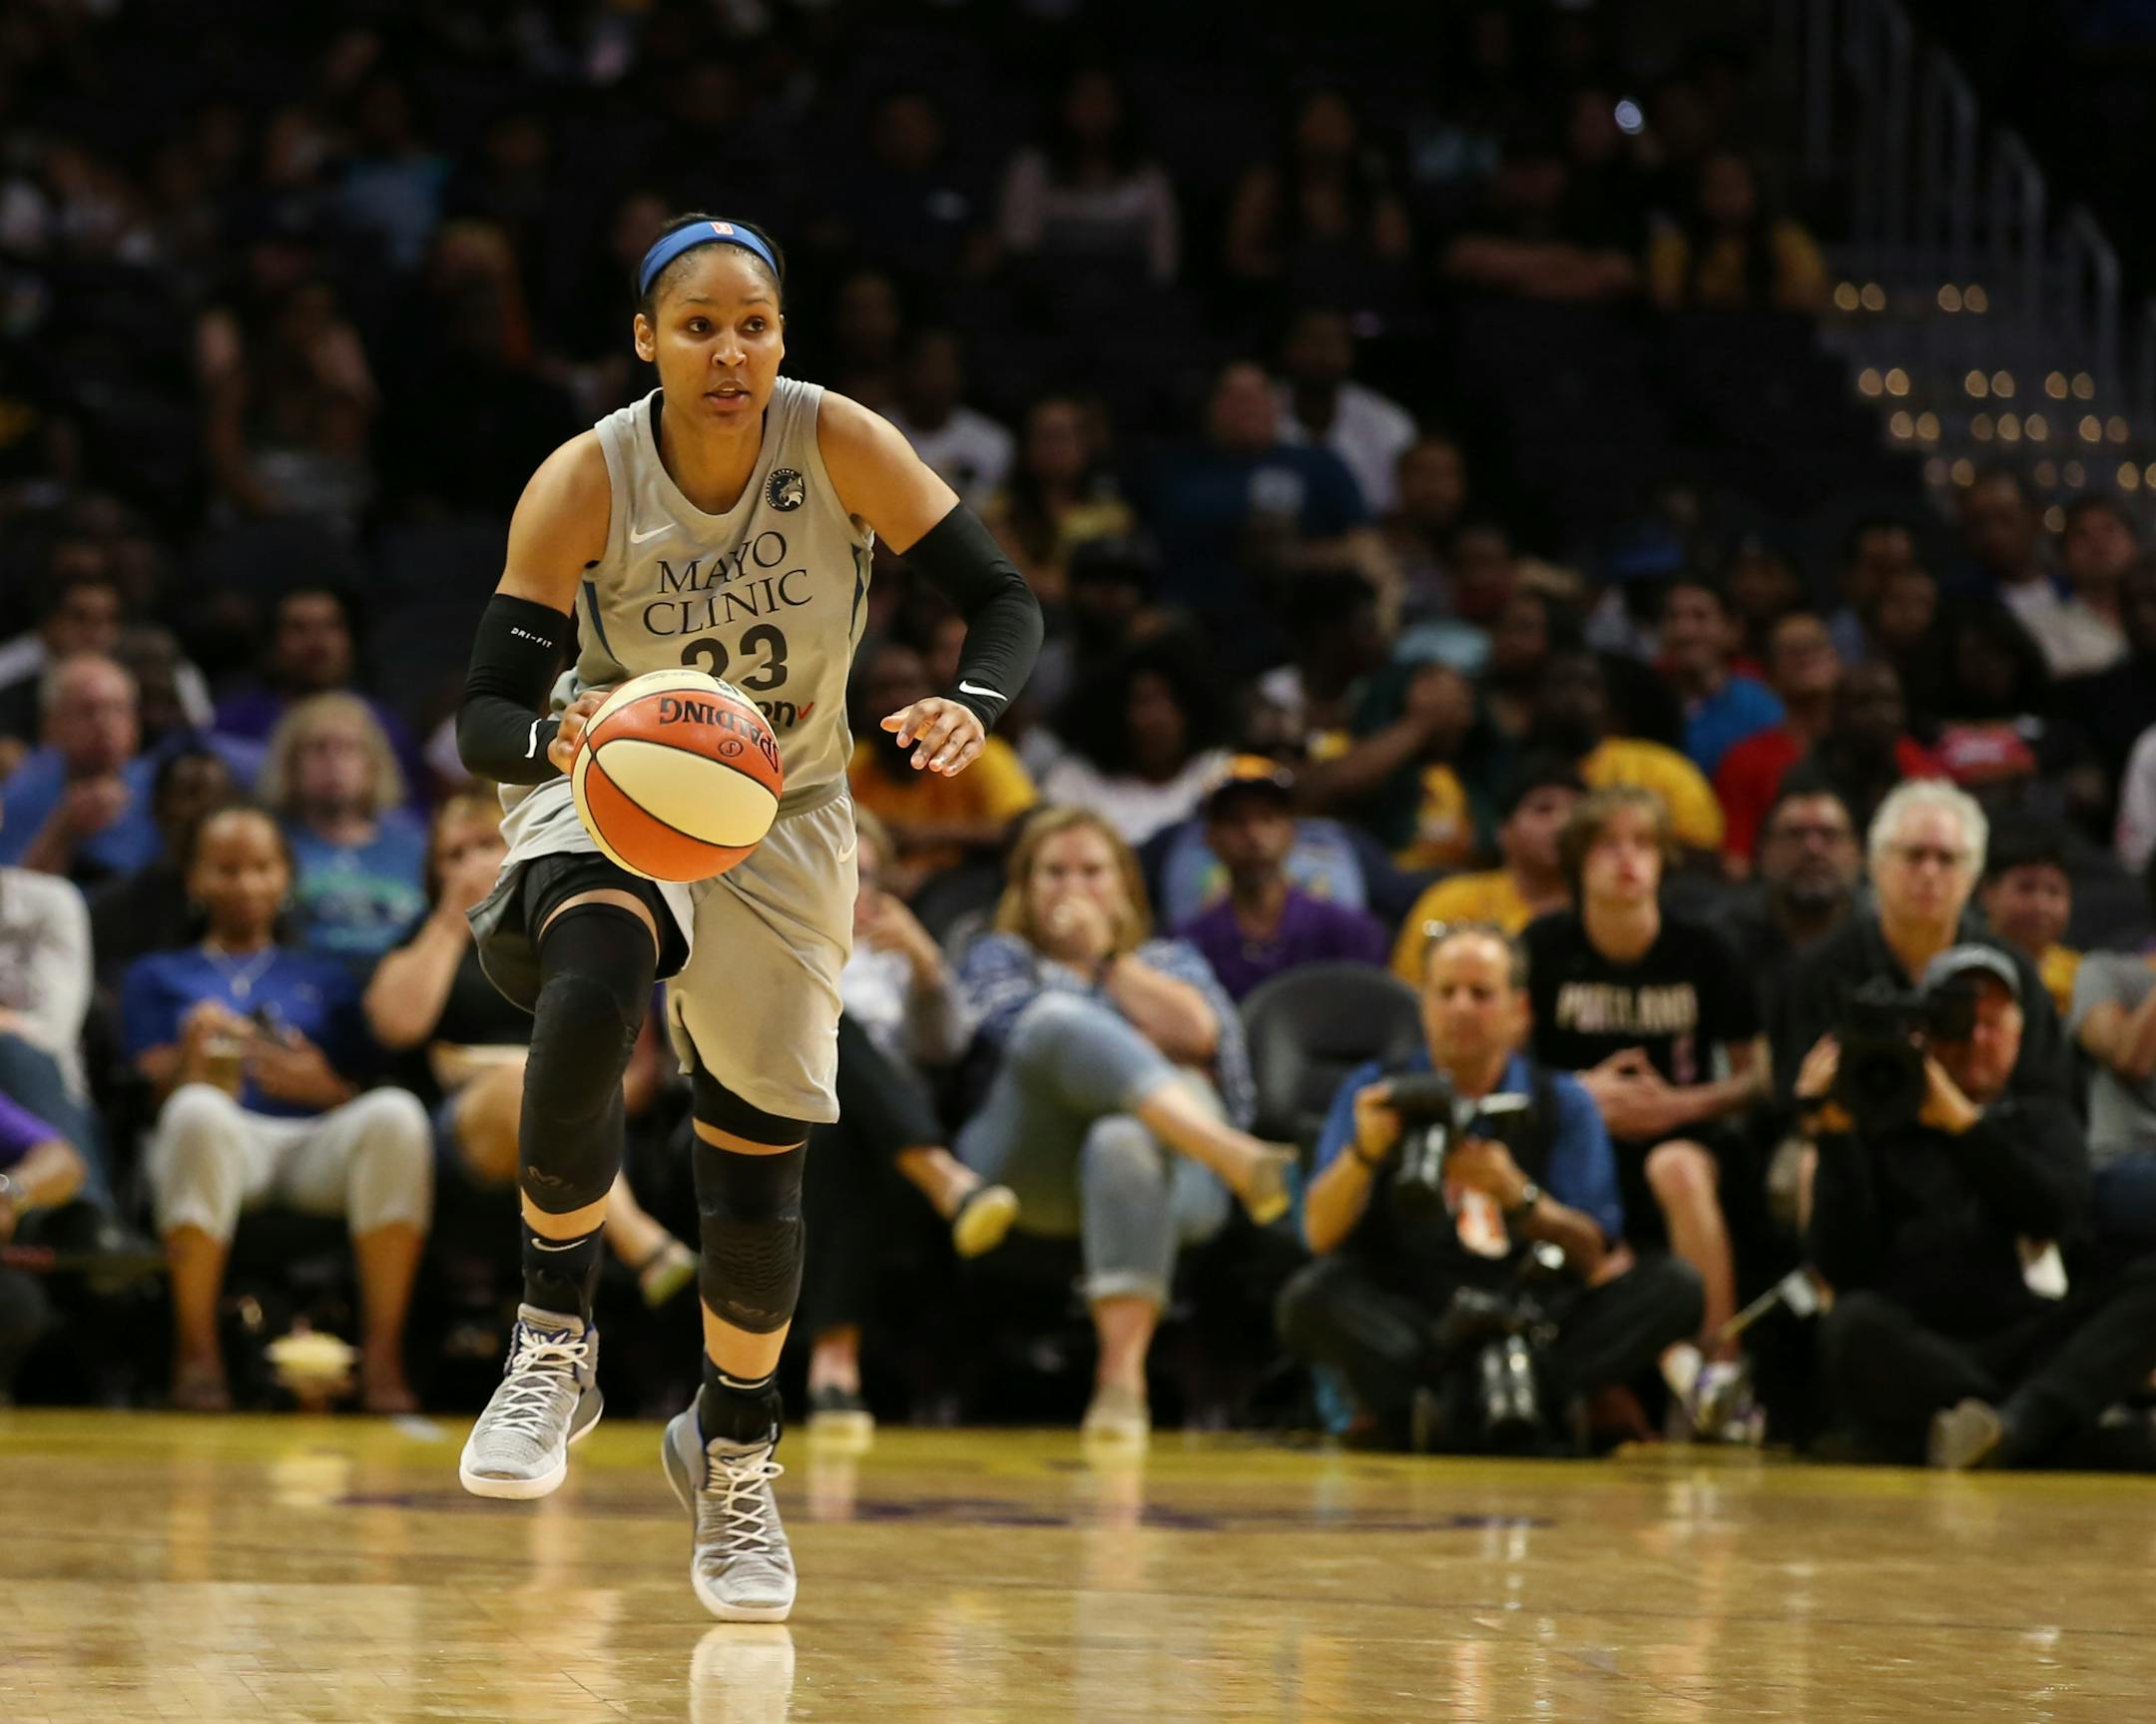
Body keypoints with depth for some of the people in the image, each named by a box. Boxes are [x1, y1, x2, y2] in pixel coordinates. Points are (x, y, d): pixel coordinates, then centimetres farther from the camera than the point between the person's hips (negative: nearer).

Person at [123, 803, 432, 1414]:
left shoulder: (327, 980, 29)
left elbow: (364, 1097, 18)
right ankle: (196, 1355, -33)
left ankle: (383, 1352, -33)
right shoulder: (157, 976, 26)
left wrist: (324, 1088, -6)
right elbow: (148, 1094, 10)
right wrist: (189, 1057, -12)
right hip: (221, 1137, -2)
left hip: (316, 1144, 2)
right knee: (199, 1112, -41)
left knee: (396, 1114, -35)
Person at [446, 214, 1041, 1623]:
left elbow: (1005, 603, -16)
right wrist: (557, 734, -44)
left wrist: (970, 708, -38)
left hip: (783, 818, 2)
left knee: (760, 1173, 3)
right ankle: (555, 1347, -19)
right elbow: (485, 714, -21)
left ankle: (736, 1455, 31)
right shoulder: (584, 484, -21)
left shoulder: (840, 445, -18)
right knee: (587, 1001, -36)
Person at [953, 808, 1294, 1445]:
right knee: (1064, 1019, -33)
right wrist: (1144, 1051, 6)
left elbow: (1195, 1032, 7)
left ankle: (1122, 1372, -54)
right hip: (1030, 1165, -1)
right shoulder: (998, 956, 30)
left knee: (1125, 1142, -40)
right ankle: (1231, 1152, -57)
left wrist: (1106, 958, 12)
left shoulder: (1168, 961, 32)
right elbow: (1026, 1030, 6)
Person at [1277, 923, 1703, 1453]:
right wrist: (1364, 1151, -21)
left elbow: (1593, 1258, 0)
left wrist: (1516, 1195, -18)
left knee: (1675, 1287, -23)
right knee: (1309, 1297, -31)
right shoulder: (1374, 1092, 9)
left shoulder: (1562, 1104, 10)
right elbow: (1320, 1235, -3)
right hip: (1404, 1322, -1)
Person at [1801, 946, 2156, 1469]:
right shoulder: (1878, 1128, 15)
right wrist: (1835, 1136, -5)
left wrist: (1959, 1120, -7)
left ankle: (2018, 1424, -47)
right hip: (1913, 1359, -2)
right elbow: (1842, 1267, 1)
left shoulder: (2040, 1120, 22)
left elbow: (2060, 1210, -2)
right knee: (1854, 1323, -35)